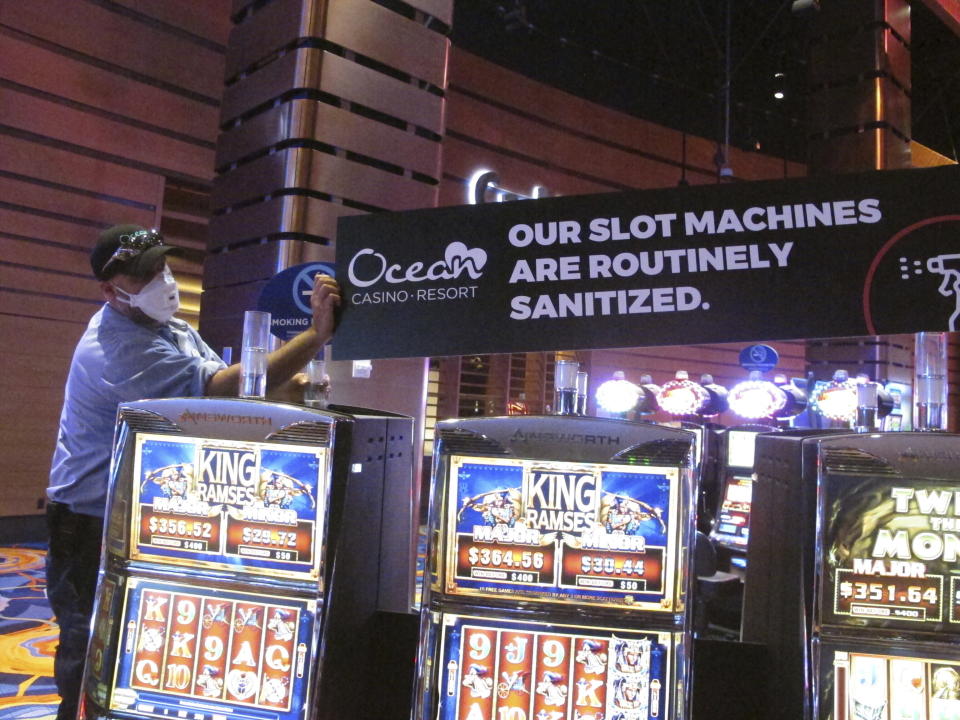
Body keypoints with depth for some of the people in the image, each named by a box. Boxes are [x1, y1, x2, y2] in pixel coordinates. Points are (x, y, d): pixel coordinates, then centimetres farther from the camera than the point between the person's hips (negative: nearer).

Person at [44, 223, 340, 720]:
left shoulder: (169, 327, 4)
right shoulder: (120, 349, -27)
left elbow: (220, 388, 3)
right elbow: (223, 389, -33)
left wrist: (291, 386, -17)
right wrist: (317, 334, -35)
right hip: (93, 528, -9)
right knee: (92, 671, 4)